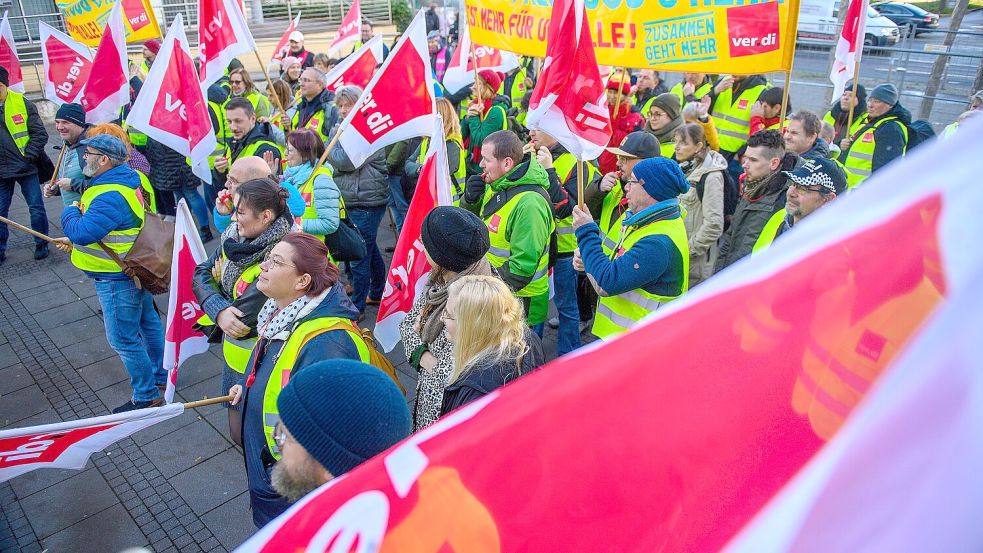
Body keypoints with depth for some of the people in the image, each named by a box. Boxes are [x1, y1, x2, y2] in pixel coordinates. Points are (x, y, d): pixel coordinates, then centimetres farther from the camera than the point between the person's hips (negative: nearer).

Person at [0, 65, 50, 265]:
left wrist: (28, 157, -10)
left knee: (36, 208, 6)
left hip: (26, 168, -2)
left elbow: (40, 134, -3)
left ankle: (41, 244, 24)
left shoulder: (23, 103, -4)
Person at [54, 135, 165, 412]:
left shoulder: (110, 197, -28)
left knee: (124, 339, 1)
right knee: (148, 322, 21)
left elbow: (83, 233, -31)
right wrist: (75, 240, 12)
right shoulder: (127, 180, 5)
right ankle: (160, 375, 38)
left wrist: (70, 212, -11)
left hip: (116, 278, -11)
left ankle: (146, 395, 13)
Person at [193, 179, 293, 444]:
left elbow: (241, 324, -28)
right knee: (239, 430, 25)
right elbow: (201, 275, -3)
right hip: (235, 356, 8)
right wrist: (219, 310, -21)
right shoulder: (236, 236, -6)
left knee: (246, 435, 10)